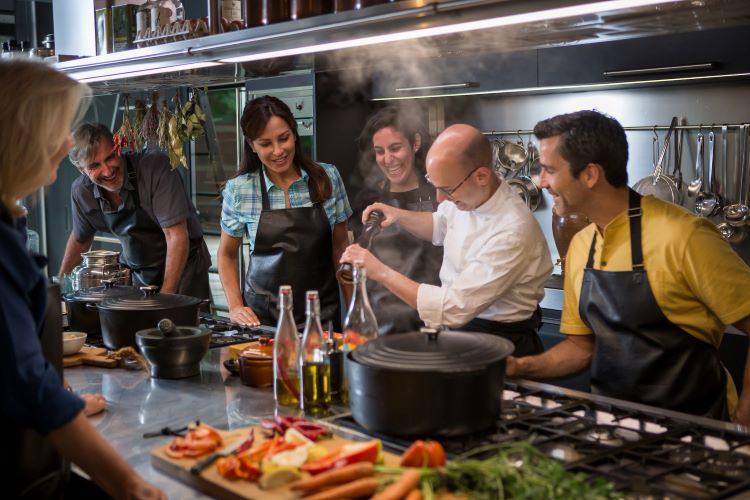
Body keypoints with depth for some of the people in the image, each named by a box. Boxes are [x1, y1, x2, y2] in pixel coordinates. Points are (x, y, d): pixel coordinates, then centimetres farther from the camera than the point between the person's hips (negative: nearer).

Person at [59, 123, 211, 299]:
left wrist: (165, 297, -28)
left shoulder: (155, 166, -26)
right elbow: (80, 238, 12)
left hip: (183, 267, -4)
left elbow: (176, 236, -27)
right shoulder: (81, 191, -9)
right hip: (135, 271, 4)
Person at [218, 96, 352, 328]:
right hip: (262, 314, -1)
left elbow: (340, 246, 7)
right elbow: (227, 255, 8)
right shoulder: (238, 190, -4)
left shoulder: (328, 178, -1)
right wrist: (235, 307, -3)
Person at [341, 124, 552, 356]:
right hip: (460, 324, 7)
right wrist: (400, 215, -1)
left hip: (498, 343, -7)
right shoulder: (470, 194, -6)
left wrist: (380, 272, -21)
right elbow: (440, 226, 19)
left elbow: (453, 308, -26)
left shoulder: (512, 234, -29)